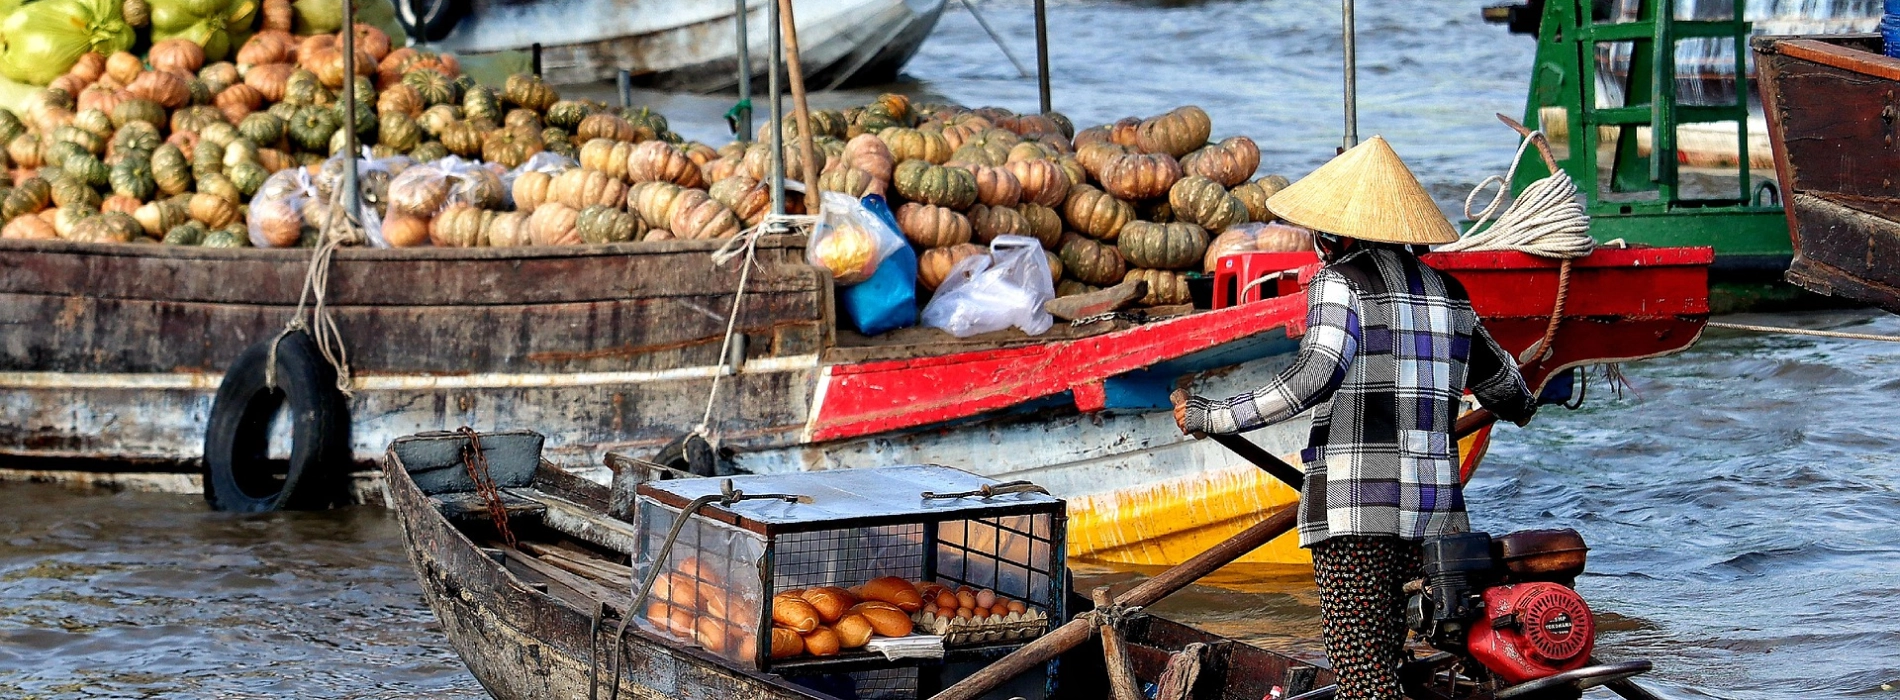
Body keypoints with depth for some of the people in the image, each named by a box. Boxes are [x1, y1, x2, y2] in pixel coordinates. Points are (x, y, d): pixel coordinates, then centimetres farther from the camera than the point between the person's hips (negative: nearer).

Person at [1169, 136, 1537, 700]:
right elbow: (1498, 381, 29)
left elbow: (1313, 378, -18)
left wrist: (1213, 416, -13)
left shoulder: (1342, 282, -4)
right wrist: (1519, 406, 53)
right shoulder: (1448, 293, 16)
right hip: (1434, 506, 7)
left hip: (1357, 505, -7)